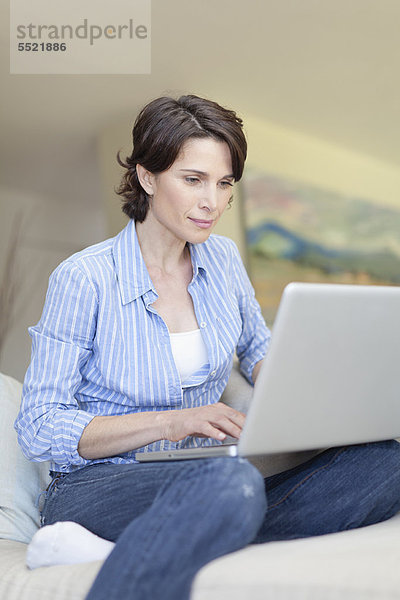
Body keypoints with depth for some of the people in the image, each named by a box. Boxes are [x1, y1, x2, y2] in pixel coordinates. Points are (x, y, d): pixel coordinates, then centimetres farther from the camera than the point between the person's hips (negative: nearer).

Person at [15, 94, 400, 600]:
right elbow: (38, 429, -10)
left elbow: (256, 347, 25)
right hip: (97, 486, -7)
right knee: (231, 483, -42)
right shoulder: (83, 279, -9)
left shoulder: (222, 259, 8)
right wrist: (169, 423, -21)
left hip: (203, 477, 8)